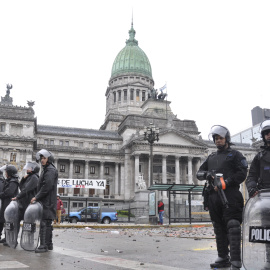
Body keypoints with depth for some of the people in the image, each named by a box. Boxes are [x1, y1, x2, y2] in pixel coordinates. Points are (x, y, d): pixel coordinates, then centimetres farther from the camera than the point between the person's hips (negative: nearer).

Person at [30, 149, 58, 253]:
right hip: (45, 201, 10)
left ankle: (44, 245, -9)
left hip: (48, 201, -10)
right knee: (47, 223, 13)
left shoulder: (51, 170, -10)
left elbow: (47, 186, -20)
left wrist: (37, 197, -15)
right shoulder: (45, 170, 23)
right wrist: (37, 197, 14)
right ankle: (49, 244, 20)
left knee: (45, 223, -11)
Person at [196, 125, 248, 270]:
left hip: (230, 195, -6)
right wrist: (206, 174, -5)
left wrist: (226, 183, -16)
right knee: (219, 229, 8)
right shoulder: (211, 157, 25)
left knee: (233, 228, -12)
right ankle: (223, 258, 16)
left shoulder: (235, 154, 9)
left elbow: (242, 173, -4)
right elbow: (199, 172, 20)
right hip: (213, 197, 6)